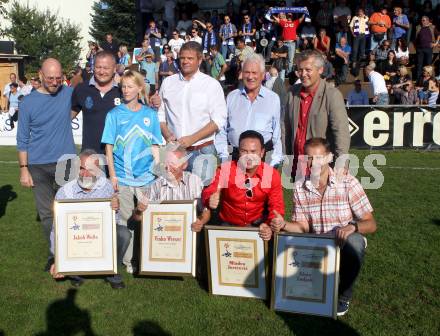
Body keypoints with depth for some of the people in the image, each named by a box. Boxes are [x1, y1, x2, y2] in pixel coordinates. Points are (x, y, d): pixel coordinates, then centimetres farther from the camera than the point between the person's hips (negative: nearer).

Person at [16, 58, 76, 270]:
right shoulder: (28, 103, -1)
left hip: (66, 161, 0)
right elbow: (22, 139, 2)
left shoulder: (69, 93, 1)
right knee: (47, 213, 6)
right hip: (38, 165, 0)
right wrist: (24, 169, -3)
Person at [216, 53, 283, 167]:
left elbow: (277, 135, 5)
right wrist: (224, 156, 2)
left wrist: (274, 162, -2)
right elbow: (222, 130, 12)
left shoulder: (273, 98, 4)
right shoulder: (232, 97, 10)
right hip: (235, 156, 2)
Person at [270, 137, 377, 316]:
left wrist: (353, 227, -36)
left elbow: (370, 224, -14)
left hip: (346, 241, -2)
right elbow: (303, 226, 2)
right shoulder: (300, 188, -4)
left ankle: (343, 296, -8)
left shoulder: (348, 183, -14)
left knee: (354, 242, -36)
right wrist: (283, 225, -19)